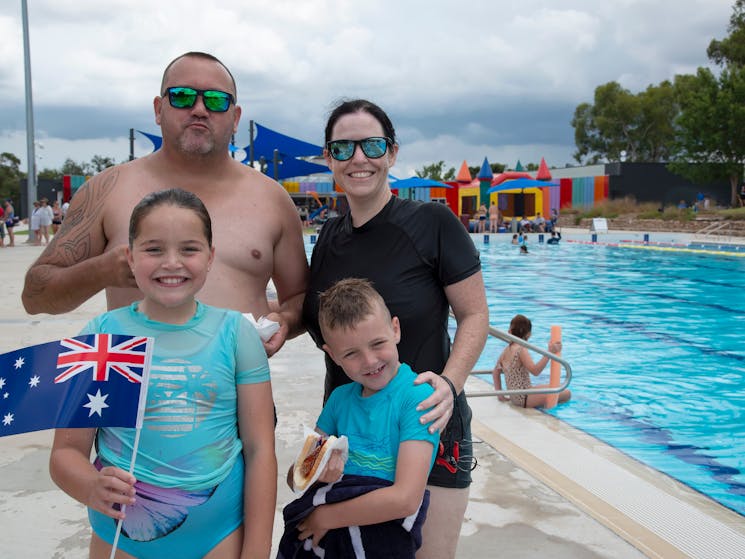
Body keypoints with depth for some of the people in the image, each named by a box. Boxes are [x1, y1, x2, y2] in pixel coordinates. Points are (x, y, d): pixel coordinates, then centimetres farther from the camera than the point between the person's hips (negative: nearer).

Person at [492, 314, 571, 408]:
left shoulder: (506, 350, 7)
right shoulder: (521, 350, -17)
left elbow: (496, 371, 17)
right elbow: (535, 371, -28)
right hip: (524, 399, -9)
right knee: (567, 393, -6)